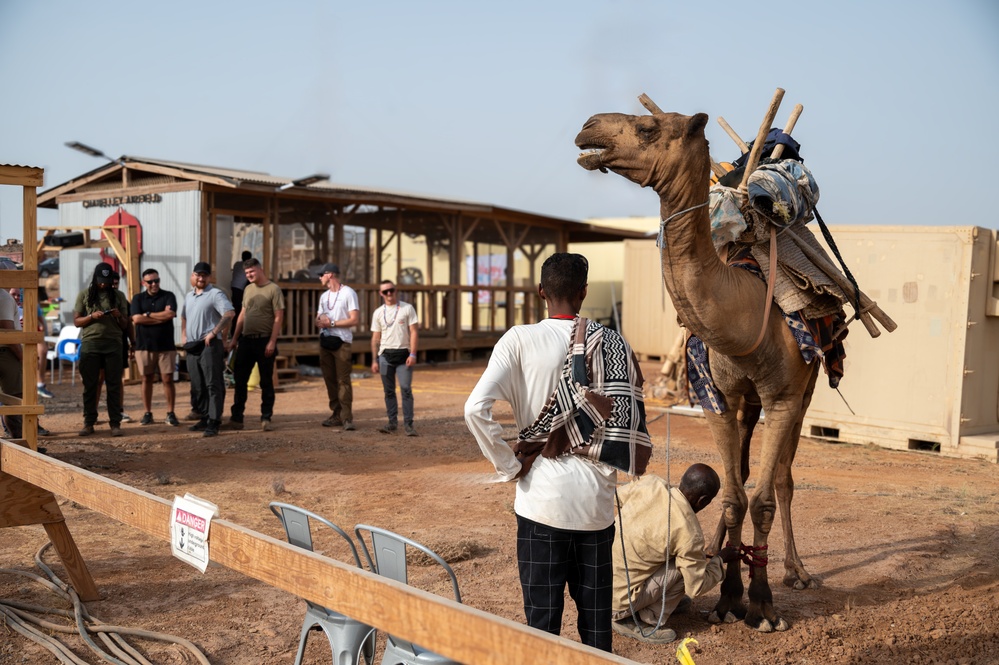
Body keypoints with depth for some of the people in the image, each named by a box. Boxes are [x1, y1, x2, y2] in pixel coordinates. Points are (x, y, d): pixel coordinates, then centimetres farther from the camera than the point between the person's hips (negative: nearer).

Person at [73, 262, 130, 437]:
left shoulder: (118, 296, 10)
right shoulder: (84, 295, 8)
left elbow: (125, 326, 12)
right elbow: (76, 321, 7)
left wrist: (119, 316, -9)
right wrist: (92, 316, -10)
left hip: (113, 344, 0)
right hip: (90, 343, 0)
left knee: (114, 385, 0)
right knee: (89, 385, 2)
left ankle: (115, 423, 1)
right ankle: (89, 423, 8)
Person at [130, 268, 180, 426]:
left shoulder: (168, 296, 3)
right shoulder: (138, 298, 7)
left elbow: (170, 314, -15)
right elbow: (136, 319, -8)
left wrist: (148, 315, -7)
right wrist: (161, 317, -9)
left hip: (166, 346, -1)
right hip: (144, 346, 1)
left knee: (168, 379, -1)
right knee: (147, 380, 7)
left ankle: (170, 414, 6)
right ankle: (147, 413, 15)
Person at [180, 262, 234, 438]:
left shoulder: (215, 294, -7)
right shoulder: (189, 296, 18)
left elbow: (229, 314, -21)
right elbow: (184, 317, 32)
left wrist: (214, 333, -23)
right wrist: (183, 335, 18)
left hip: (210, 345, -8)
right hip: (192, 347, 8)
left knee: (213, 385, -9)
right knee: (197, 387, 13)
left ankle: (214, 423, -10)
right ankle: (205, 418, 22)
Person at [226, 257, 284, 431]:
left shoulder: (273, 289, -6)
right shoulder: (248, 289, 13)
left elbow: (278, 318, -11)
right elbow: (242, 315, 18)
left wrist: (272, 342, -17)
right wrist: (234, 339, 15)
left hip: (264, 341, -6)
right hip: (246, 339, 6)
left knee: (266, 382, 2)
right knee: (240, 379, 6)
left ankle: (266, 418, 9)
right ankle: (236, 417, 13)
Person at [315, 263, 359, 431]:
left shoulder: (348, 293, -4)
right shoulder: (324, 296, 20)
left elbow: (354, 320, -11)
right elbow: (318, 318, 22)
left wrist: (332, 323, -12)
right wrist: (320, 321, -2)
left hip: (341, 342, -7)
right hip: (324, 341, 7)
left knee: (343, 380, -11)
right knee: (330, 379, 7)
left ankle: (347, 417, -12)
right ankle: (336, 415, 12)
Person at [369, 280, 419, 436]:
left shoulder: (407, 308, 2)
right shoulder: (378, 313, 10)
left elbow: (413, 332, -2)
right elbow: (375, 338, 11)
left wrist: (412, 354, -12)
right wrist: (374, 360, 6)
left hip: (403, 354, -3)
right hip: (385, 354, 3)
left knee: (406, 389, -8)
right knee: (389, 390, 6)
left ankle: (408, 424, -5)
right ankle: (392, 422, 14)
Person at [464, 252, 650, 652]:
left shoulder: (520, 341, -8)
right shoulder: (612, 344, -1)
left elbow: (476, 409, -18)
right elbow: (633, 418, 0)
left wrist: (509, 464, -8)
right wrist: (610, 471, 12)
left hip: (543, 495, -2)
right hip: (597, 497, 3)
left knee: (543, 612, 8)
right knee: (596, 611, 15)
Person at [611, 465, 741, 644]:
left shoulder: (650, 483, -6)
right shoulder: (690, 533, -21)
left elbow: (619, 496, 15)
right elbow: (697, 587, -10)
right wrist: (720, 559, 7)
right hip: (618, 600, -7)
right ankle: (633, 620, -1)